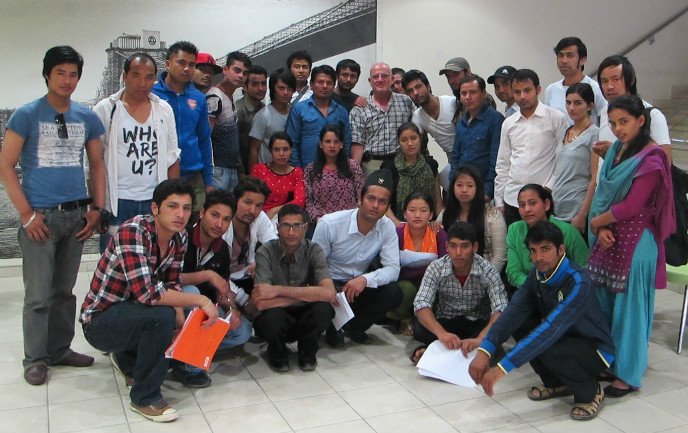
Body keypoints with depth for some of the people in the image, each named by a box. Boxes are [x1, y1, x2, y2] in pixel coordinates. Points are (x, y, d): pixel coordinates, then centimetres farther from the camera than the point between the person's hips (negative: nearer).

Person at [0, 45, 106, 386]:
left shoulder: (87, 118, 8)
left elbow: (97, 164, 14)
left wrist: (96, 209, 5)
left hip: (76, 215, 4)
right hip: (40, 215, -3)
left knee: (65, 290, 12)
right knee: (38, 294, 1)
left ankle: (60, 349, 27)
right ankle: (35, 358, 16)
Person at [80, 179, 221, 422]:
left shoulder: (180, 237, -3)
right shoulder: (133, 232, -27)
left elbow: (172, 285, 2)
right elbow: (146, 292, -38)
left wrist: (181, 322, -16)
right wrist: (200, 300, -33)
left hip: (132, 312, 8)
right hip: (99, 320, -8)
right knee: (161, 315, -33)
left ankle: (128, 359, 22)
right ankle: (145, 397, -12)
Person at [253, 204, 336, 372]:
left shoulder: (313, 251, -9)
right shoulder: (266, 253, -14)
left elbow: (329, 293, -27)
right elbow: (262, 303, -25)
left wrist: (278, 290, -28)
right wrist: (308, 294, -24)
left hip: (303, 317, 2)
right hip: (277, 320, -1)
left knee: (323, 308, -30)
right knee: (272, 315, -36)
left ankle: (307, 352, 2)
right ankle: (277, 353, 1)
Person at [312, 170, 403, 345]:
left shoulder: (387, 227, -9)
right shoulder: (329, 224, -19)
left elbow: (393, 269, -14)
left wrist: (365, 279, -34)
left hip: (359, 285, 3)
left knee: (394, 293, -24)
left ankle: (355, 326, 5)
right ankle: (332, 328, 4)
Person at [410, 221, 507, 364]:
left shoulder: (488, 271, -16)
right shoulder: (436, 268, -13)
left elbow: (500, 310, -27)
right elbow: (421, 304, -24)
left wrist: (480, 339, -47)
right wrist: (442, 333, -43)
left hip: (478, 324, 0)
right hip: (445, 323, 0)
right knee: (419, 328, -29)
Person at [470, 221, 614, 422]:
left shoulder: (577, 282, -29)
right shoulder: (537, 274, -6)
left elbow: (552, 328, -40)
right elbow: (514, 311, -17)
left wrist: (502, 368, -45)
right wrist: (484, 350, -32)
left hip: (595, 349, -7)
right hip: (565, 338, 7)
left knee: (548, 350, -34)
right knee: (521, 326, -18)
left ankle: (591, 393, -3)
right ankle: (556, 384, 8)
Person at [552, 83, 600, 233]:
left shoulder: (594, 134, -7)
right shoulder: (564, 133, 13)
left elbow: (595, 179, -12)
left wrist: (582, 215, -15)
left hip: (578, 208, -6)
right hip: (557, 208, 6)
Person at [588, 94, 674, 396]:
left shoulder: (651, 158, -12)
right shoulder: (616, 151, 12)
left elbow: (631, 206, -18)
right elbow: (602, 194, 10)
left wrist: (597, 221, -5)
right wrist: (602, 229, -6)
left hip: (636, 242, -7)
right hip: (608, 238, 7)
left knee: (629, 304, -1)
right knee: (605, 301, 11)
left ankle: (628, 374, 9)